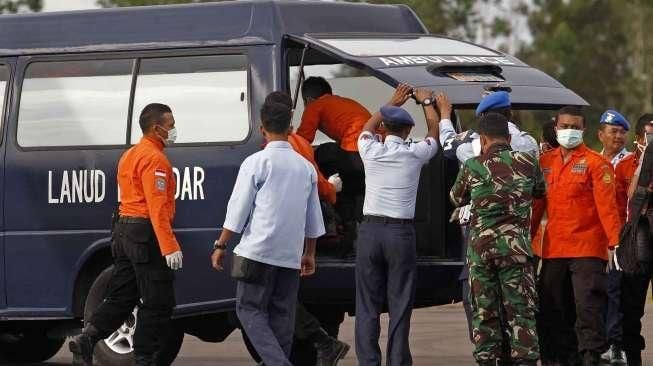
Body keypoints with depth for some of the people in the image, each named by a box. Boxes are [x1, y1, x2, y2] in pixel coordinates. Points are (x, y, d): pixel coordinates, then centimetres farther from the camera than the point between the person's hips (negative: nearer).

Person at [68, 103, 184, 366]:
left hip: (124, 231, 10)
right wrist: (170, 246, -26)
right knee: (157, 304, -3)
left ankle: (86, 339, -3)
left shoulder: (130, 155, 18)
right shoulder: (154, 159, -14)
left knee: (121, 297, 11)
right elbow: (157, 207, -22)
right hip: (146, 233, -10)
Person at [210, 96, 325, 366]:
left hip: (259, 252, -5)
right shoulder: (306, 167, 11)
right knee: (283, 314, 9)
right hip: (292, 255, 5)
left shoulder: (257, 162, -7)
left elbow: (238, 211, -7)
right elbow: (313, 219, 16)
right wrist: (309, 254, 26)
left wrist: (220, 246, 1)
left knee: (249, 309, -1)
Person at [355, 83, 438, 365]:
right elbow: (435, 132, 20)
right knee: (399, 306, 0)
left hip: (370, 231, 1)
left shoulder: (371, 151, 1)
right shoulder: (414, 154, -2)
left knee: (367, 305, 3)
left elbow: (368, 127, 25)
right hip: (400, 233, -1)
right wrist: (426, 102, 36)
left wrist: (393, 103, 37)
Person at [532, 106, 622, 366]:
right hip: (553, 250, 5)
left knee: (588, 306, -11)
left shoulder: (595, 163, -2)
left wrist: (615, 242, -16)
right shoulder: (546, 162, 13)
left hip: (588, 249, -5)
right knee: (551, 310, 7)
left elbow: (606, 205, -8)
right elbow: (537, 205, 16)